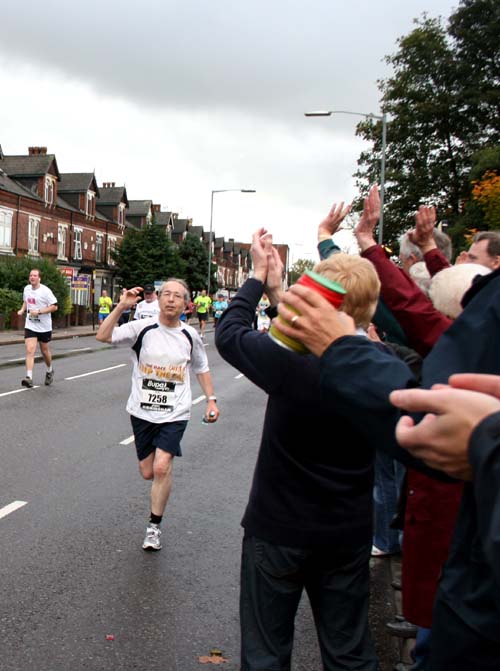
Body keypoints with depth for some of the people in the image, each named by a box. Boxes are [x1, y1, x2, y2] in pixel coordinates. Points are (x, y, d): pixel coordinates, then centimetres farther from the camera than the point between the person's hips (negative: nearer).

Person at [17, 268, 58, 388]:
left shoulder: (45, 291, -14)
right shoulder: (26, 289, 4)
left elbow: (54, 306, -16)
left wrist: (39, 312, -24)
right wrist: (22, 310, 3)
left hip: (44, 326, -3)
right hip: (30, 325, 3)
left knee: (45, 351, 14)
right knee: (30, 350, -14)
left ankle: (49, 371, 41)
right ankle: (29, 377, -22)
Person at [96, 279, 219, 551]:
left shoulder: (190, 335, 1)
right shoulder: (142, 328, -7)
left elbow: (202, 369, 16)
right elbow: (103, 336, -20)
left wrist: (211, 400, 7)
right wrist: (121, 306, -29)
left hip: (175, 414, 0)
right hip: (142, 411, 1)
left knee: (162, 467, -16)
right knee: (148, 472, 8)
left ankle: (154, 526, 2)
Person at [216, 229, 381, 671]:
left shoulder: (291, 361, -26)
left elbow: (228, 333, -8)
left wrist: (259, 277, 4)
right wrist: (278, 292, 11)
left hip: (279, 531, -3)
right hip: (350, 533, 4)